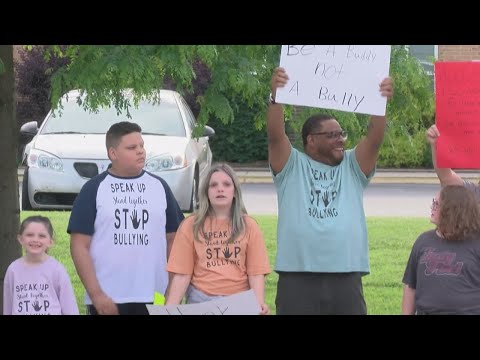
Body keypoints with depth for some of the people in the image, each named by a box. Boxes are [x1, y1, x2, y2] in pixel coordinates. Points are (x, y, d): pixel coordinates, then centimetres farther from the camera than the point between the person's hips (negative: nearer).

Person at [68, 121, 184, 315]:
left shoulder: (159, 186, 10)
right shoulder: (94, 189, 1)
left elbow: (172, 240, 13)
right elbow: (80, 246, -2)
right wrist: (96, 294, -10)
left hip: (154, 299, 2)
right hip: (107, 301, -2)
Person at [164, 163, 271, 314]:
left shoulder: (248, 226, 5)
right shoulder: (191, 226, 3)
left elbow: (256, 272, 0)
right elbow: (182, 274, -1)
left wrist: (260, 304, -17)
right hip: (201, 301, 0)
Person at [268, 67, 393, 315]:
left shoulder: (353, 167, 14)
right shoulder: (291, 166, 7)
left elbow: (375, 139, 0)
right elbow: (275, 135, -9)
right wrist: (275, 97, -24)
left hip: (346, 279, 3)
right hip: (298, 278, -3)